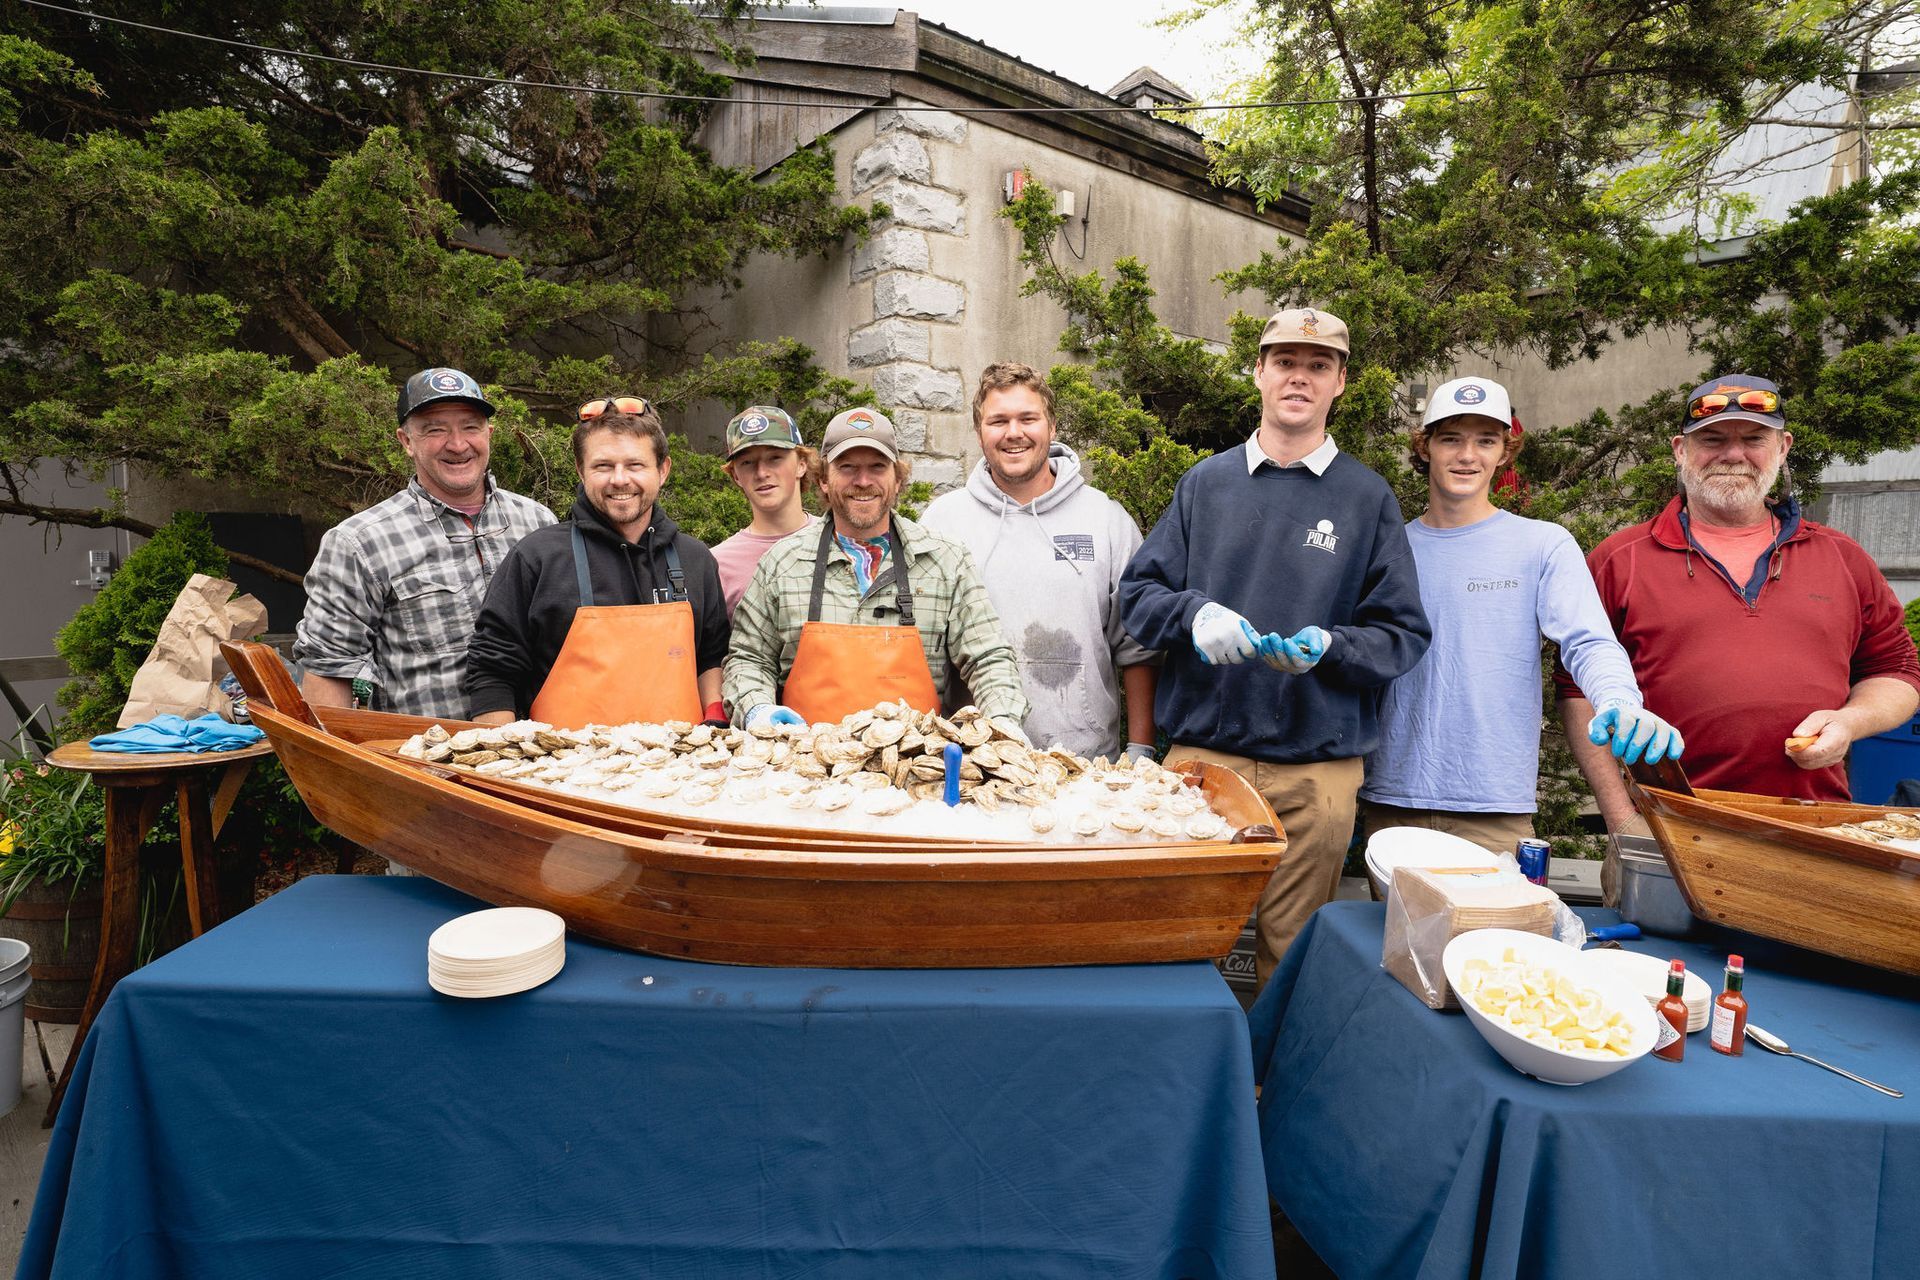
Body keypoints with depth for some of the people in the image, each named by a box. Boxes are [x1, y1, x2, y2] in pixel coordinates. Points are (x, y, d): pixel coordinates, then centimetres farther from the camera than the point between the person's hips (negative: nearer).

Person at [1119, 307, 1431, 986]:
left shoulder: (1367, 497, 6)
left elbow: (1405, 634, 3)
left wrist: (1329, 645, -17)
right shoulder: (1206, 483, 9)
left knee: (1292, 955, 10)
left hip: (1318, 769, 0)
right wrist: (1196, 614, -13)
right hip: (1201, 754, 1)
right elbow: (1137, 592, 7)